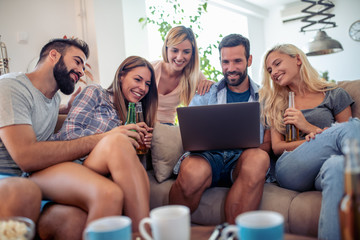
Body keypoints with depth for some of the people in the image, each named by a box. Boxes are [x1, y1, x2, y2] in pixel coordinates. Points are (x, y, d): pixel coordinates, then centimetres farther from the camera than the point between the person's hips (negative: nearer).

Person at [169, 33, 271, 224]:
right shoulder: (206, 94, 19)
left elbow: (268, 144, 11)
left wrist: (251, 148, -12)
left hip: (242, 161, 1)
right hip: (208, 156, 0)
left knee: (258, 158, -36)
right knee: (193, 171, -37)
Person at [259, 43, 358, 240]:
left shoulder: (334, 95, 18)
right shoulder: (277, 103, 23)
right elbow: (277, 147, 12)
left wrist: (310, 128, -2)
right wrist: (318, 141, -3)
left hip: (323, 172, 0)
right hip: (290, 171, 0)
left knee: (337, 165, -41)